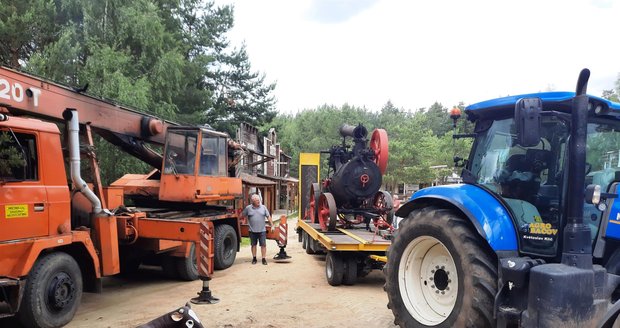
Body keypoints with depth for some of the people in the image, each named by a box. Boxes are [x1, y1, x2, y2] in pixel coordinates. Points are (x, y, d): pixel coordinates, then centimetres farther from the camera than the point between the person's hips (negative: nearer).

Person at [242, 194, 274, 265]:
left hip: (262, 230, 0)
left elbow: (268, 217, 7)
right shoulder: (248, 208, 0)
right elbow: (242, 215, 10)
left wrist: (272, 225, 5)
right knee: (253, 245, 9)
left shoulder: (263, 207, 4)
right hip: (252, 231, 0)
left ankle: (264, 259, 5)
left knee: (263, 245, -2)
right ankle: (254, 258, 22)